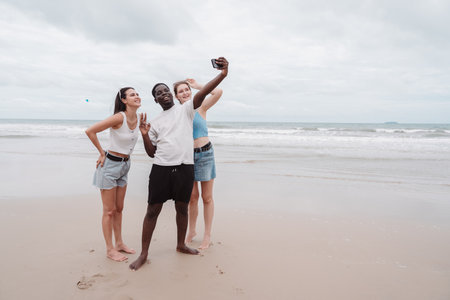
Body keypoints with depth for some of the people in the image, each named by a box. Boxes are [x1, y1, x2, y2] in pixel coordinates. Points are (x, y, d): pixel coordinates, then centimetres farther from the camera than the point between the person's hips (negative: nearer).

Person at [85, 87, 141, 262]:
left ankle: (119, 244, 30)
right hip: (110, 164, -7)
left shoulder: (138, 119, 1)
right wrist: (102, 153, -12)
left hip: (124, 165, 7)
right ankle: (110, 249, 15)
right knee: (109, 211, 3)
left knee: (119, 208, 17)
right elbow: (90, 131, -20)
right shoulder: (119, 118, -21)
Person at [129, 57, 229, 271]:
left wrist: (223, 74, -28)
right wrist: (144, 134, -5)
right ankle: (144, 254, 16)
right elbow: (151, 152, 13)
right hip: (161, 169, 1)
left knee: (182, 208, 14)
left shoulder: (185, 109, 6)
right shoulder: (155, 122, 13)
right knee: (153, 211, 4)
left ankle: (181, 245, 34)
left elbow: (202, 94, -12)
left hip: (185, 168, -1)